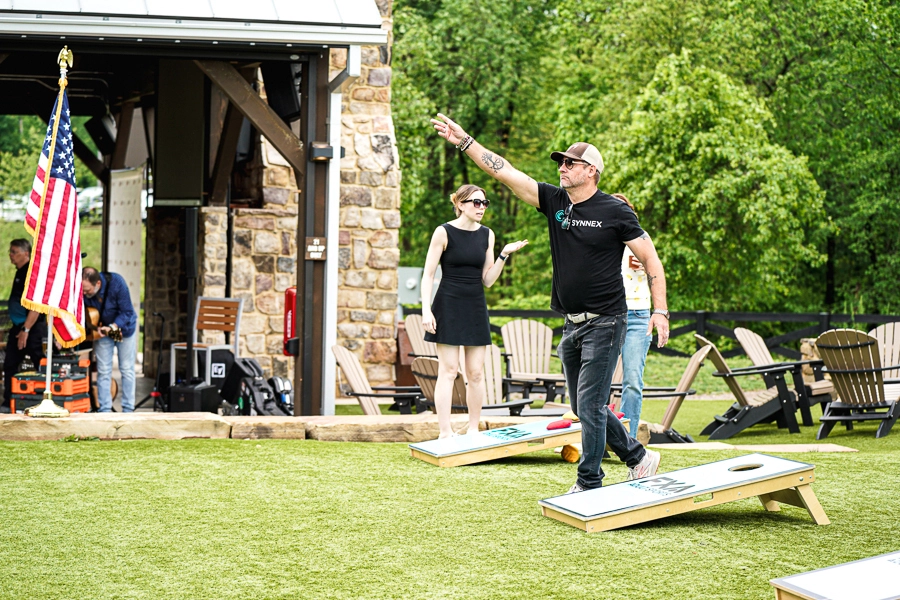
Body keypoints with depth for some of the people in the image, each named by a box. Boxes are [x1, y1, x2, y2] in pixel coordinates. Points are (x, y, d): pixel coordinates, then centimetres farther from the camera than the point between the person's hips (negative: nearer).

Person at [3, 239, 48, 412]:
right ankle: (8, 403, 14)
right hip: (19, 326, 10)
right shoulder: (20, 272, 13)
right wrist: (18, 328, 17)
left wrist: (26, 330, -22)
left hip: (33, 327, -10)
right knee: (10, 365, 9)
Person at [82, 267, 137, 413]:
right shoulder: (81, 289, -25)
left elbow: (127, 312, -26)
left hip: (124, 326, -2)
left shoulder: (116, 283, -32)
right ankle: (105, 410, 0)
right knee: (103, 371, -2)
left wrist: (112, 328, -39)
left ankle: (128, 410, 5)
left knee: (127, 370, 0)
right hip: (100, 329, 2)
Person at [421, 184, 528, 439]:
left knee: (476, 373, 5)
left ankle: (473, 429, 14)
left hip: (476, 308, 5)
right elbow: (428, 274, -5)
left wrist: (503, 255, -5)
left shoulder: (486, 235, 8)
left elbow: (487, 280, 8)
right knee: (448, 370, -6)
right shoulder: (444, 232, -6)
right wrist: (426, 310, -13)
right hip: (448, 306, -5)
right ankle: (445, 432, -5)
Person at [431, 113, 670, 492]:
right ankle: (638, 457, 28)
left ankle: (589, 485, 4)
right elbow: (505, 172, 3)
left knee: (590, 405, -7)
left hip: (604, 323, -7)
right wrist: (464, 142, -3)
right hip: (571, 325, 7)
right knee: (583, 407, 12)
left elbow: (650, 259, -4)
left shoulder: (615, 212, -8)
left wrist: (660, 310, -11)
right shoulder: (554, 201, 6)